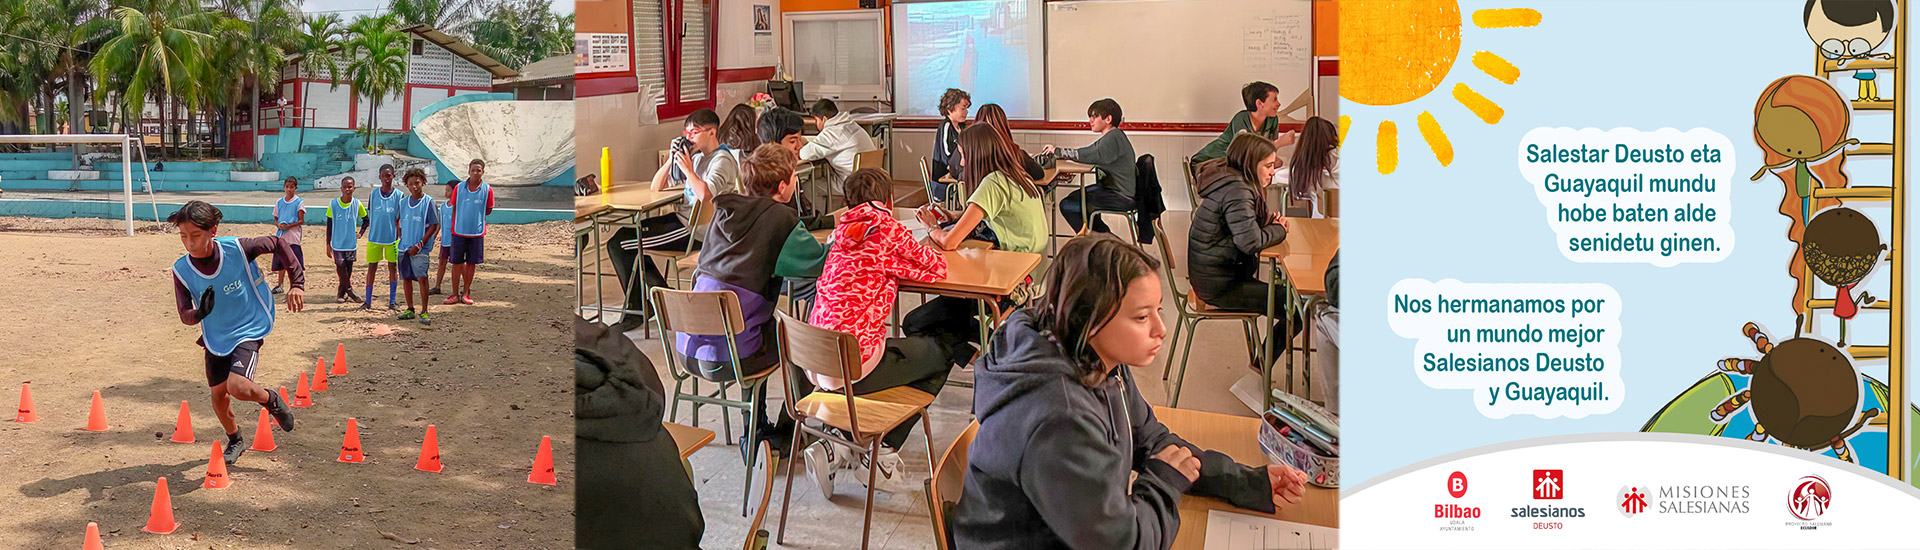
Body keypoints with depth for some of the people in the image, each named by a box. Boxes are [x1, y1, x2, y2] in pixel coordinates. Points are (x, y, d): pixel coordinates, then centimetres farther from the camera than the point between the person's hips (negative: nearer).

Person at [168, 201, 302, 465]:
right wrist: (199, 313, -35)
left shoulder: (237, 249, -24)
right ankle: (235, 441, 41)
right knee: (219, 394, 13)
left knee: (237, 387, -24)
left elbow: (277, 244, -7)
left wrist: (297, 283, -10)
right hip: (215, 337, 4)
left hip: (249, 329, -4)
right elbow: (184, 314, -10)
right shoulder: (182, 270, -16)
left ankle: (271, 400, 10)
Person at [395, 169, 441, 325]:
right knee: (406, 278, 9)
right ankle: (410, 309, 19)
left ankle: (424, 312, -7)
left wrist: (419, 245, -12)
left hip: (421, 249, -5)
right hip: (404, 247, 5)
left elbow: (433, 226, -6)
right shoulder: (403, 202, 10)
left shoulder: (429, 202, -5)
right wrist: (401, 238, 6)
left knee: (422, 278, -12)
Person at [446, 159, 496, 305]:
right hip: (459, 231, 0)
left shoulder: (487, 190, -3)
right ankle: (455, 294, 11)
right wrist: (454, 226, 2)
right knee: (457, 263, 3)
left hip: (477, 232, 0)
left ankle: (466, 293, 17)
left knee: (471, 263, 7)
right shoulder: (459, 188, -1)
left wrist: (475, 215, 1)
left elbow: (488, 210, 8)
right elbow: (454, 209, 6)